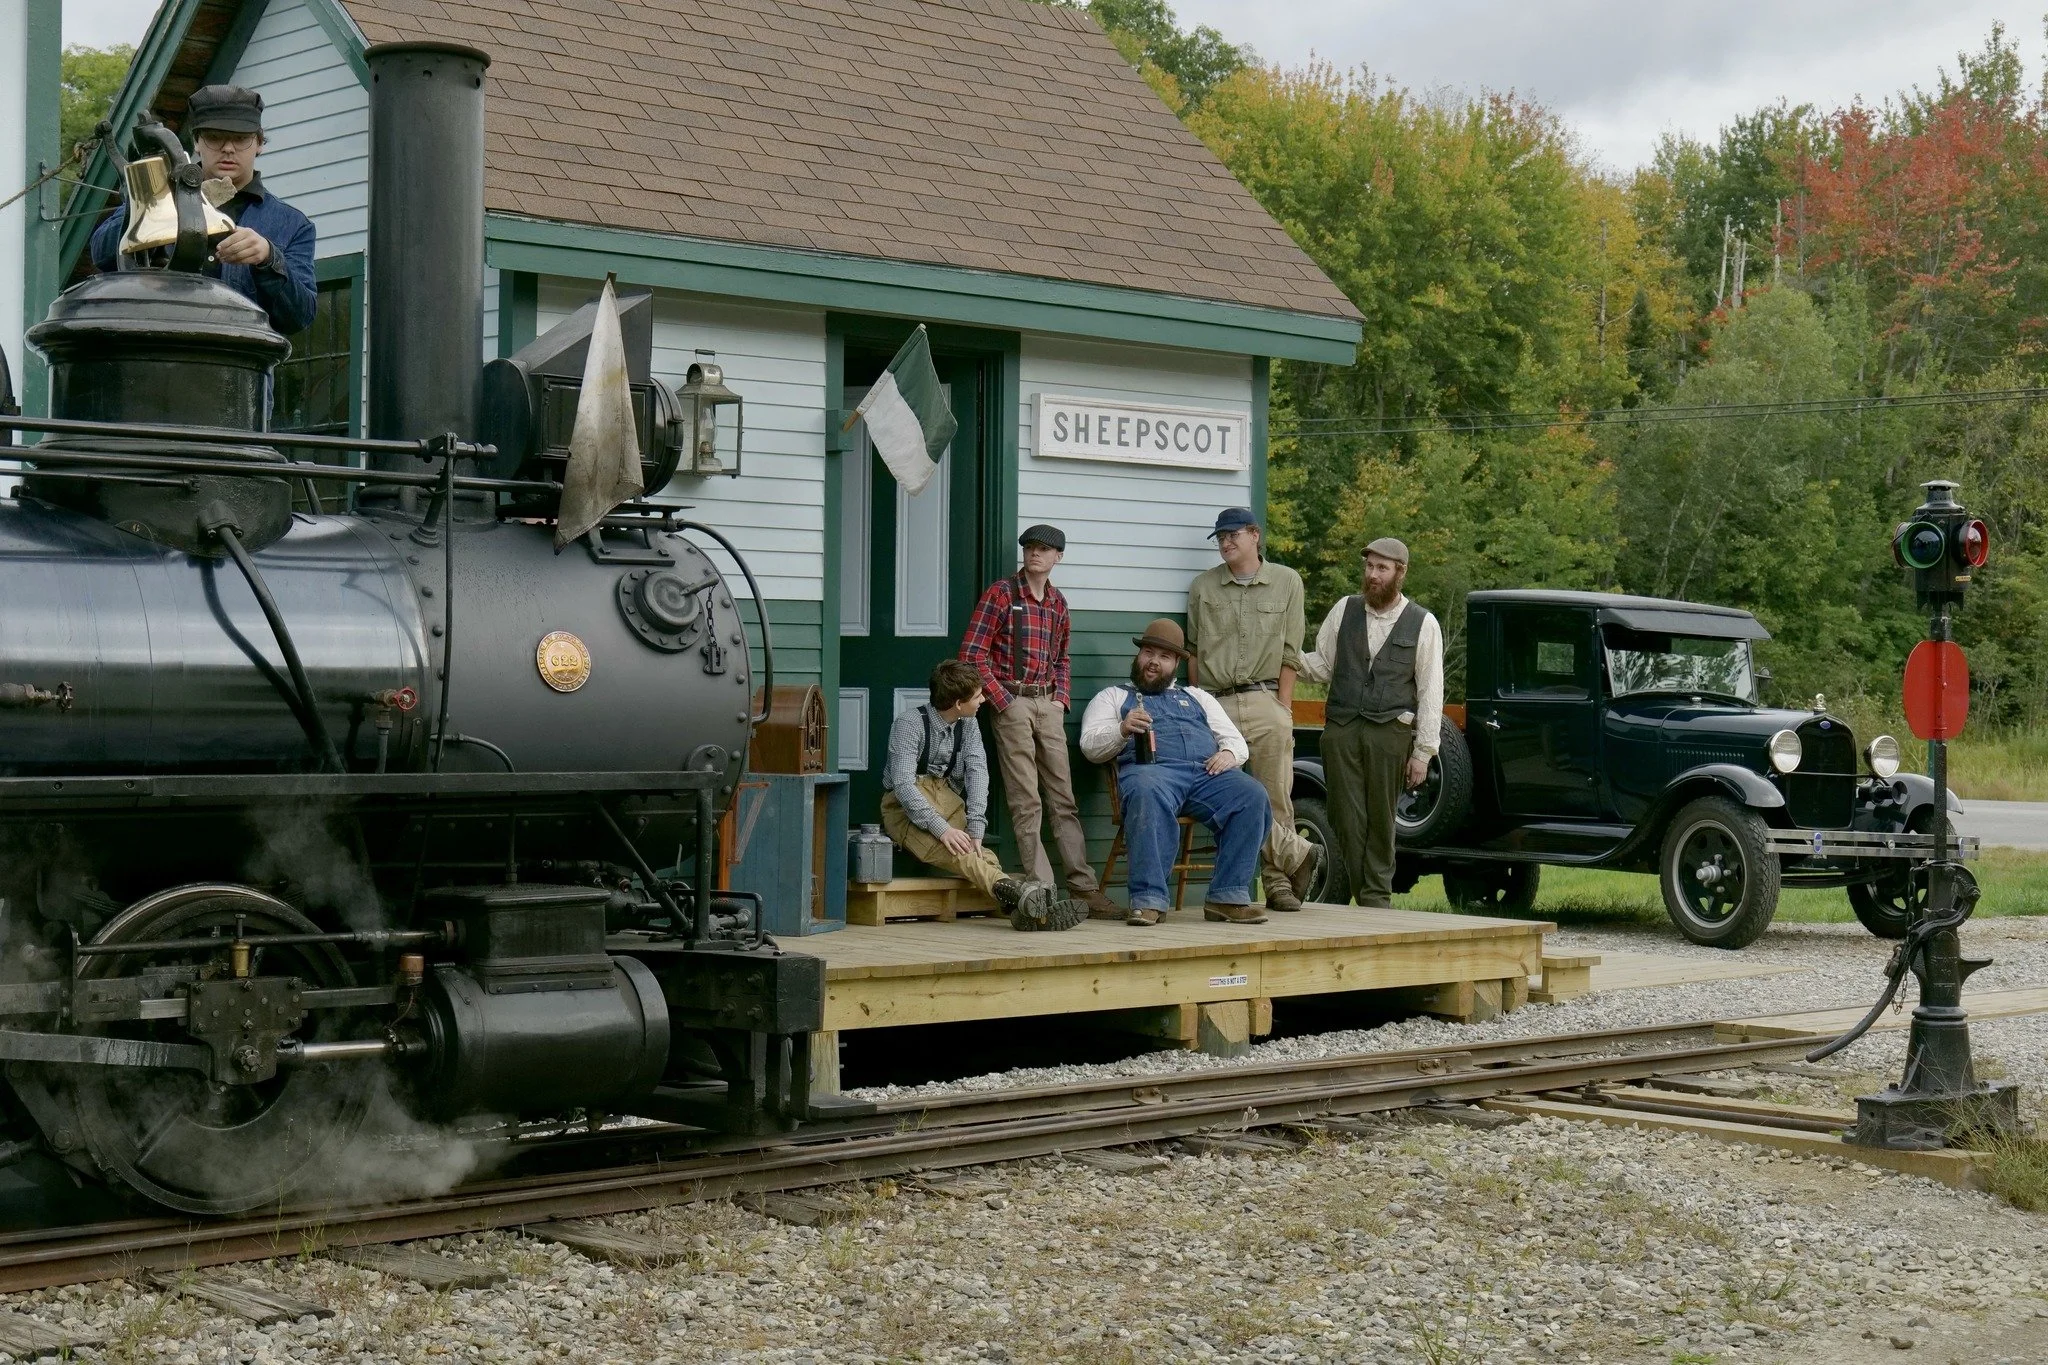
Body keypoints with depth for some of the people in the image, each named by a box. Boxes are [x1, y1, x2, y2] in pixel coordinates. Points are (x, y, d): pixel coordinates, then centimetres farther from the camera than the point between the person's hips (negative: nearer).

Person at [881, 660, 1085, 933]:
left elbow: (977, 772, -7)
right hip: (906, 808, -5)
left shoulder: (967, 726, 7)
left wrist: (975, 828, -23)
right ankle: (1012, 890, -59)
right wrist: (941, 829, -33)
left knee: (979, 854, -26)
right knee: (954, 851, -34)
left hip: (949, 802, 5)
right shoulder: (910, 724, -13)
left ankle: (1028, 910, -50)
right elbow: (903, 784, -22)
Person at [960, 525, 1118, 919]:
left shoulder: (1058, 603, 14)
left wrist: (1063, 697, 10)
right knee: (1026, 804, -5)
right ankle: (1043, 891, -5)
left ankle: (1085, 888, 7)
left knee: (1063, 798, 6)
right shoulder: (1001, 593, -3)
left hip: (1048, 705, 6)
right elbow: (972, 654, -7)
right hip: (1012, 703, -6)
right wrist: (1004, 702, -12)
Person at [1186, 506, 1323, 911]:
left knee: (1275, 797, -4)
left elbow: (1290, 652, 6)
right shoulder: (1202, 587, 12)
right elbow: (1194, 650, 14)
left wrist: (1283, 706, 0)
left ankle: (1279, 882, 2)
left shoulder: (1286, 582, 8)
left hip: (1266, 703, -1)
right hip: (1215, 706, 1)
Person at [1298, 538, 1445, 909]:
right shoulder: (1345, 611, 12)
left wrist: (1423, 751, -3)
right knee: (1348, 818, -2)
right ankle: (1365, 896, 5)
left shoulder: (1423, 624, 4)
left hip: (1390, 732, -2)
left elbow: (1431, 693, 2)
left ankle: (1377, 898, 7)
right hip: (1341, 729, 2)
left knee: (1380, 820, 0)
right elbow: (1322, 665, 14)